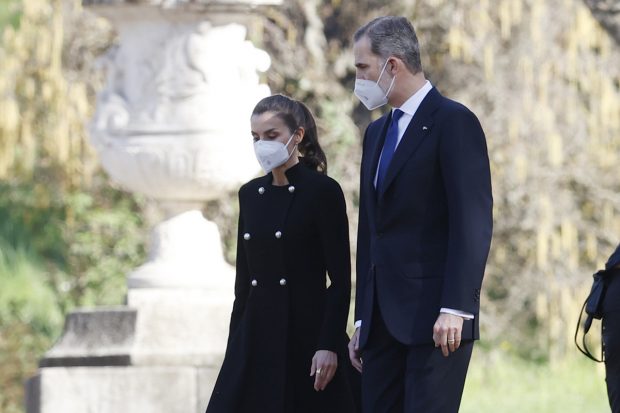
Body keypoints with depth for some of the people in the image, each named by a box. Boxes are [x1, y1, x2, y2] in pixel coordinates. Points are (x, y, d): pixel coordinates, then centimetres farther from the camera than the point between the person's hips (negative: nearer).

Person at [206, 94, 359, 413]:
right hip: (257, 334, 6)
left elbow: (340, 279, -9)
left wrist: (329, 346, -15)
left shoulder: (323, 191, -6)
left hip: (306, 335, -6)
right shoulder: (250, 194, 12)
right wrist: (235, 344, 14)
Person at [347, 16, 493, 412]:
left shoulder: (454, 122, -6)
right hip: (384, 320, 8)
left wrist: (455, 309, -21)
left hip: (435, 320, -8)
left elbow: (474, 222, -14)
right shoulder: (377, 132, 20)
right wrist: (363, 321, 18)